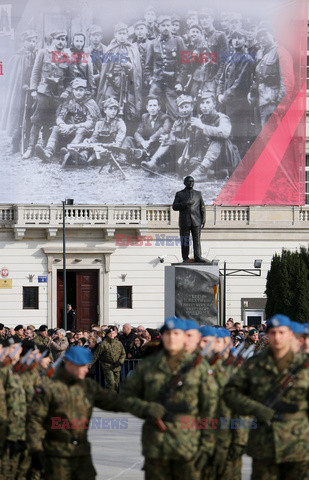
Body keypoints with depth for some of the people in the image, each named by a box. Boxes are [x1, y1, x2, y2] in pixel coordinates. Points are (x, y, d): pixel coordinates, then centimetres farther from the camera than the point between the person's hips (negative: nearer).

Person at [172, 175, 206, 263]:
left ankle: (198, 257, -5)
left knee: (197, 240, -5)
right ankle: (185, 258, 3)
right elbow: (175, 207, -1)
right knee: (185, 241, -1)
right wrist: (185, 204, -16)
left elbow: (202, 208, 12)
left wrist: (203, 220, 3)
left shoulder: (198, 194, 13)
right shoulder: (179, 194, 8)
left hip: (196, 222, 1)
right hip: (184, 222, -1)